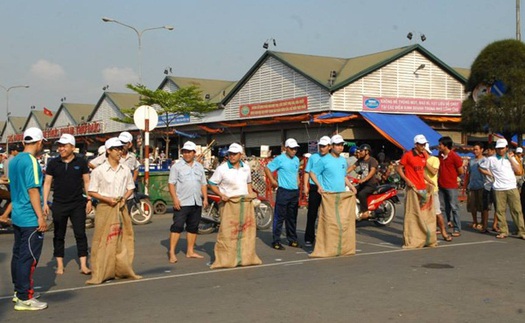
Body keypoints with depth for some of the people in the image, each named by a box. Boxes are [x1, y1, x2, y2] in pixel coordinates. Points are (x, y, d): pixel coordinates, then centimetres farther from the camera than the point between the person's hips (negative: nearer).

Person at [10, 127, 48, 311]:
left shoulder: (13, 161, 11)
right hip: (31, 219, -9)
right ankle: (24, 299, 0)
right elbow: (33, 190, -20)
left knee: (18, 254, 15)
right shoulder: (31, 161, -16)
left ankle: (19, 291, 26)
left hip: (17, 217, 9)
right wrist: (41, 216, -19)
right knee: (29, 258, -4)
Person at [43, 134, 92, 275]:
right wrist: (45, 203, -1)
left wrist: (89, 200, -1)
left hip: (78, 204, -1)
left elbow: (86, 181, 5)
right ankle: (60, 265, 17)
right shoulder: (53, 163, 2)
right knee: (59, 235, 8)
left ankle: (83, 265, 0)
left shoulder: (81, 162, 1)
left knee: (80, 234, -2)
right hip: (59, 205, 1)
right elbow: (47, 183, 4)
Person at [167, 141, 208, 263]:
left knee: (193, 227, 10)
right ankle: (172, 252, -8)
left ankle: (190, 251, 19)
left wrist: (205, 198, 7)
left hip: (197, 203, 5)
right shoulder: (177, 167, 0)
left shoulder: (199, 167, 15)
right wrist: (175, 199, -15)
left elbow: (203, 184, 18)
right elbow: (171, 183, -5)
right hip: (182, 203, -5)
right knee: (177, 226, -9)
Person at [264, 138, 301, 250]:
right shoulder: (280, 159, -8)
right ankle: (276, 241, 1)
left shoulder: (296, 160, 12)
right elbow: (267, 169, -5)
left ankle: (292, 240, 23)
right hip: (283, 192, -6)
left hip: (295, 192, 6)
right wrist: (273, 181, -8)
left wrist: (298, 183, 15)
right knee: (279, 217, -4)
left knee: (292, 218, 14)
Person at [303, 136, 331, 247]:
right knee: (312, 214, 1)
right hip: (314, 188, 0)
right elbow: (307, 172, 9)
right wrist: (305, 186, 0)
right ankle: (309, 238, 8)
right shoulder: (313, 157, 6)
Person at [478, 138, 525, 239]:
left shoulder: (511, 158, 11)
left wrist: (510, 159, -1)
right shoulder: (491, 159, 5)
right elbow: (481, 168, 12)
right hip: (499, 189, -1)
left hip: (512, 188, 1)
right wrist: (491, 174, 1)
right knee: (500, 211, 1)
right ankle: (503, 232, 9)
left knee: (517, 210, 0)